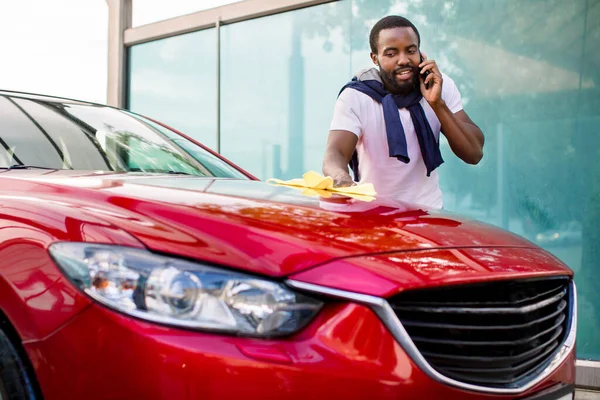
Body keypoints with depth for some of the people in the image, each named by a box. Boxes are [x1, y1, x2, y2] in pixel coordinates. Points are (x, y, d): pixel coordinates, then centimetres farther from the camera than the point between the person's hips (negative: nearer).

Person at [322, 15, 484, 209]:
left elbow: (474, 154, -8)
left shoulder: (441, 85, -3)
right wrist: (342, 179, -47)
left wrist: (438, 104, -20)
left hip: (428, 211, 2)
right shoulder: (354, 97, -11)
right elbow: (335, 154, -24)